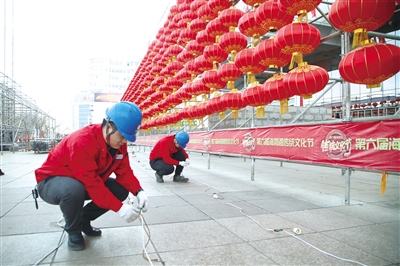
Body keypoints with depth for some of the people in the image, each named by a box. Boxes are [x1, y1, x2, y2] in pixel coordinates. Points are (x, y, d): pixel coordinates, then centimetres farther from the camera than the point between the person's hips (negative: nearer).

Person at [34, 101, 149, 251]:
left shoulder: (119, 143, -10)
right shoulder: (83, 141, -35)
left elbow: (124, 171, -9)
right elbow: (92, 183, -37)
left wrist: (139, 191, -27)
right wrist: (119, 208, -39)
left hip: (85, 181, 7)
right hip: (51, 181, -6)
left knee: (121, 190, -9)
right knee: (74, 190, -39)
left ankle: (84, 219, 13)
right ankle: (73, 231, -6)